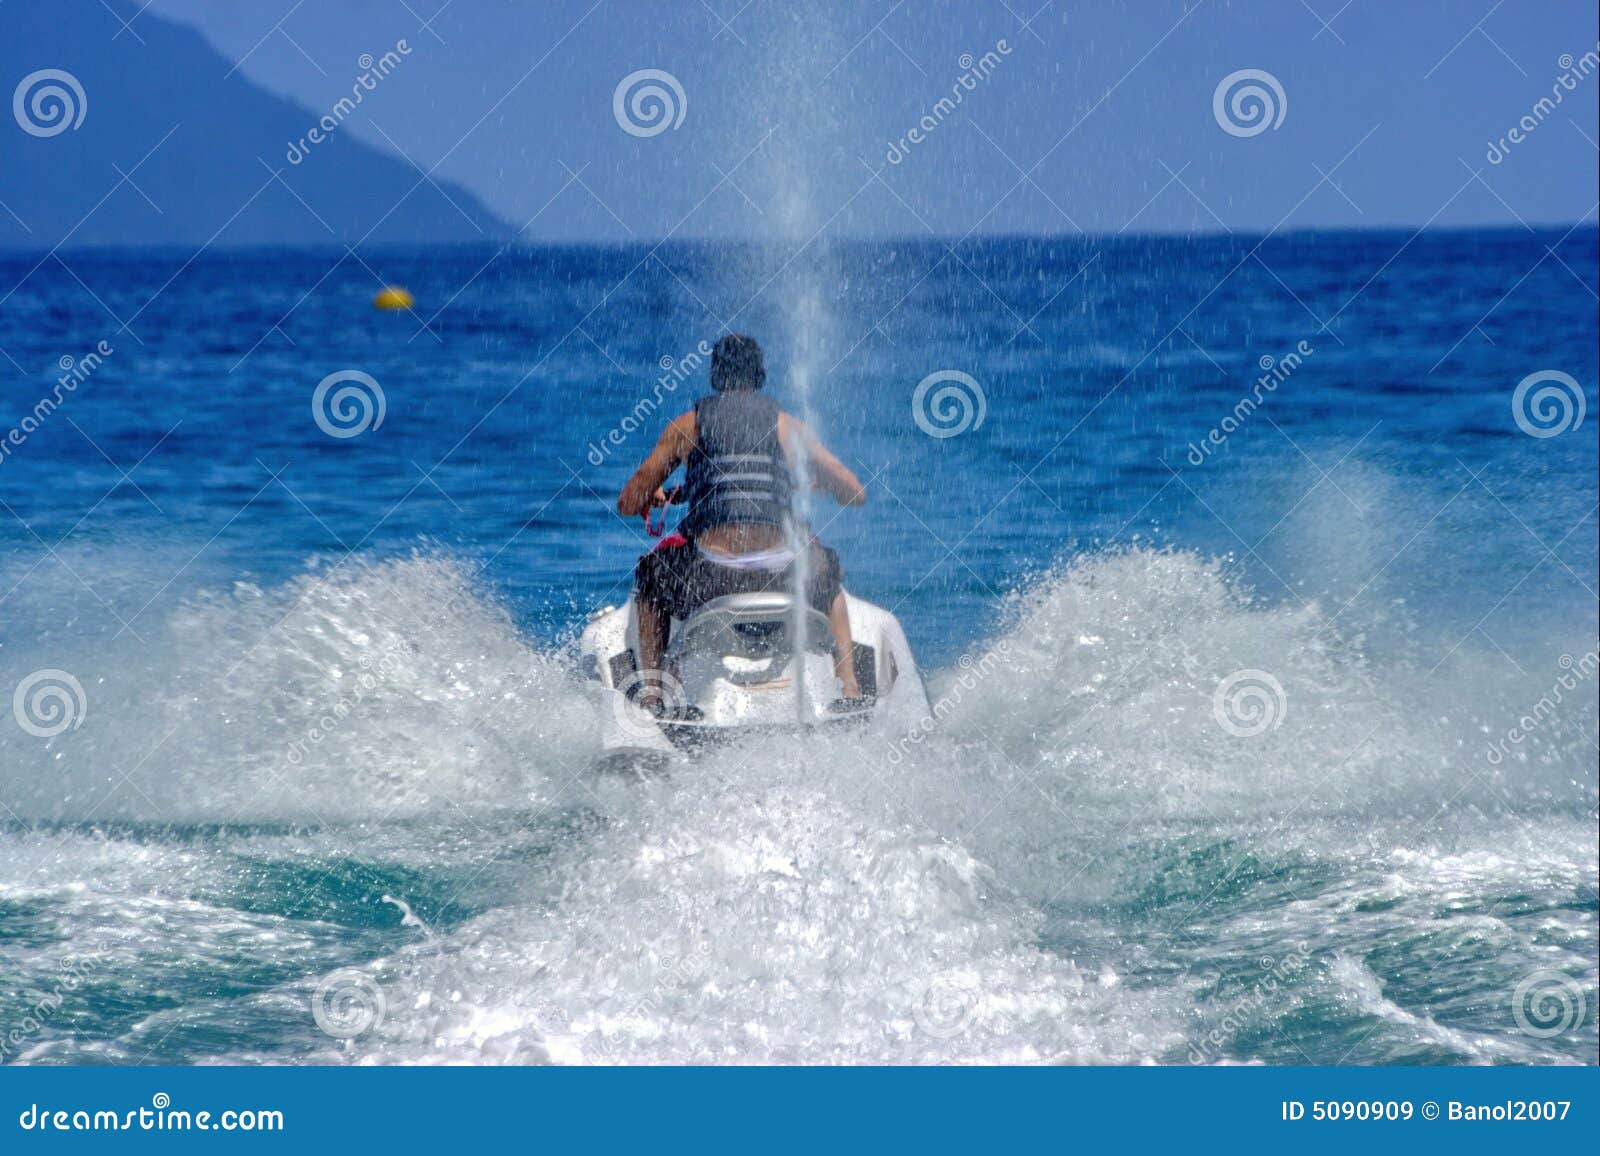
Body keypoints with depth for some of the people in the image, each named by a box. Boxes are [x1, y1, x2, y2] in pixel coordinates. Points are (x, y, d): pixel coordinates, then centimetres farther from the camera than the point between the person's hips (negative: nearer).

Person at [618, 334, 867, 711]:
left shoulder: (685, 426, 9)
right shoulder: (789, 426, 11)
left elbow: (629, 504, 11)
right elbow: (856, 494, 14)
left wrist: (654, 496, 36)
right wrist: (817, 483, 38)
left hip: (708, 580, -1)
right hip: (782, 575, 1)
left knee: (651, 574, 33)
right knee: (828, 574, 37)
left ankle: (651, 691, 20)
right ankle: (850, 690, 27)